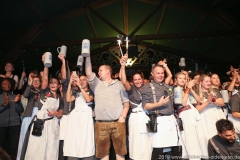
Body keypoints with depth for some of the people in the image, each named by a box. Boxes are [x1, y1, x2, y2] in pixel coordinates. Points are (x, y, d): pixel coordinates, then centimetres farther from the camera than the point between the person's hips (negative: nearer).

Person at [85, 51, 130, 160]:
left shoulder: (119, 84, 9)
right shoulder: (96, 84, 13)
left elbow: (126, 102, 7)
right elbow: (88, 73, -2)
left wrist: (123, 116, -5)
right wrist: (87, 56, -6)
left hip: (118, 123, -1)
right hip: (101, 124, 2)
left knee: (120, 150, 7)